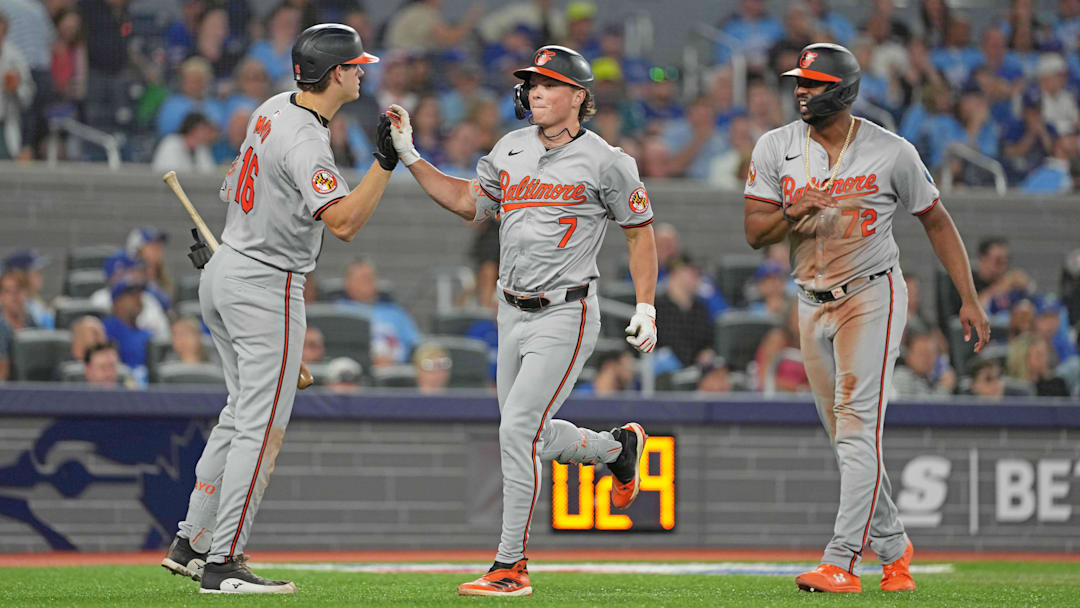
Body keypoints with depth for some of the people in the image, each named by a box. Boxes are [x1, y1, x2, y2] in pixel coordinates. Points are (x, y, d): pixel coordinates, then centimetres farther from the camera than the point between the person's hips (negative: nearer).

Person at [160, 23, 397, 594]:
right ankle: (223, 563, -8)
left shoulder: (273, 108, 6)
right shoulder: (304, 143, -23)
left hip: (223, 272, 10)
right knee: (262, 425, -6)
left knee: (241, 414, 17)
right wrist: (385, 161, -33)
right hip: (266, 288, -10)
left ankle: (191, 544, 18)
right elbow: (344, 222, -33)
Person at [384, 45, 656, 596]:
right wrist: (407, 156, 8)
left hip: (565, 315, -7)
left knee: (517, 431, -15)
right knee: (534, 438, 13)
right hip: (512, 314, 7)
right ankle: (619, 447, 42)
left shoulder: (605, 162, -8)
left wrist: (646, 308, -6)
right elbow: (467, 201, 17)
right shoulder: (511, 149, 8)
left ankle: (510, 566, -8)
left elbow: (640, 232, -1)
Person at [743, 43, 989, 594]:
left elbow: (936, 221, 2)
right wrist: (794, 213, -24)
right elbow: (753, 232, -2)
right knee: (845, 436, 9)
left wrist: (969, 300, -2)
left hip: (873, 295, -5)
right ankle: (893, 548, 24)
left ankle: (840, 563, -22)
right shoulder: (776, 148, 0)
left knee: (858, 428, -15)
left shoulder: (891, 152, -7)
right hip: (813, 303, 5)